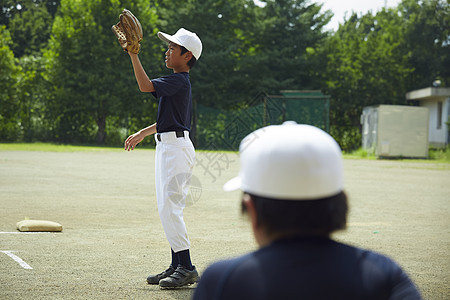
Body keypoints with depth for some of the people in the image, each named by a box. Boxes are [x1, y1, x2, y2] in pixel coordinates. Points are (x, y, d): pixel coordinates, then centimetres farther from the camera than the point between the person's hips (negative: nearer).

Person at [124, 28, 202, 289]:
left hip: (176, 147, -11)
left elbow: (145, 85, -27)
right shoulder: (179, 82, 18)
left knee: (169, 207, -13)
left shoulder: (179, 81, -13)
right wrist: (141, 134, 32)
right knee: (168, 208, 12)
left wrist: (133, 53, -26)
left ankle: (187, 268, -11)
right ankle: (177, 265, 18)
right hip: (168, 147, 11)